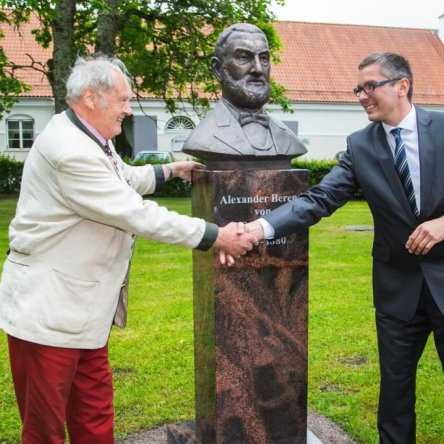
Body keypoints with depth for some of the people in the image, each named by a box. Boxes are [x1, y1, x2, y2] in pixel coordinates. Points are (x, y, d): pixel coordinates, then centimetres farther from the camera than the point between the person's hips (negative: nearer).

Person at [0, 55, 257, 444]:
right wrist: (215, 236, -18)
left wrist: (168, 171, 17)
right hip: (49, 311, -9)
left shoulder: (87, 138, 8)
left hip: (83, 309, 10)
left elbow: (122, 178, 28)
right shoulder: (71, 151, -24)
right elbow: (138, 215, -24)